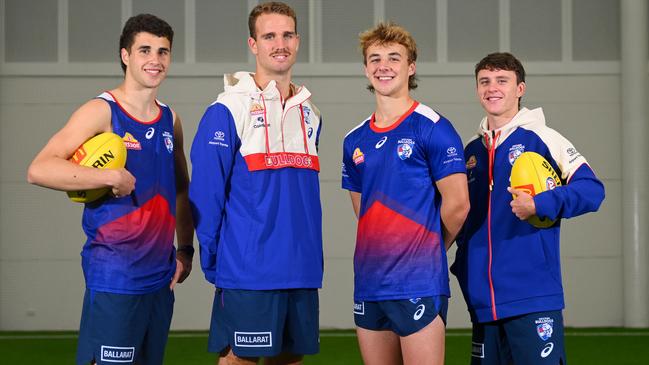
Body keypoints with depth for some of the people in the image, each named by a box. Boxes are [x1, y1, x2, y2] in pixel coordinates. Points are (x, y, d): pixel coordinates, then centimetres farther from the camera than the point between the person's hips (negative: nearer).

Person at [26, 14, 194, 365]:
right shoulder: (101, 112, -8)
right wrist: (113, 177, -22)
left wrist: (185, 248, 14)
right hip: (113, 275, -7)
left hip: (161, 275, 7)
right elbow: (39, 170, -20)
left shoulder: (170, 120, 12)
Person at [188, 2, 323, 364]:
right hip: (247, 274, -6)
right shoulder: (228, 109, -7)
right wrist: (214, 262, -10)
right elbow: (205, 192, -9)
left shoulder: (309, 112, 13)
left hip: (304, 273, 6)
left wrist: (307, 253, 14)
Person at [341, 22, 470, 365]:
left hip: (418, 286, -6)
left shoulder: (433, 129, -7)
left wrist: (428, 250, 3)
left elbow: (457, 204, -9)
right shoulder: (355, 140, 12)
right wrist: (382, 252, 9)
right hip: (368, 286, 6)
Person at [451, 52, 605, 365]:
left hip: (533, 298, -6)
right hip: (483, 301, 6)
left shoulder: (541, 138, -2)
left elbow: (591, 189, -10)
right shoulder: (472, 151, 16)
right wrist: (463, 265, 12)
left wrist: (539, 205, -21)